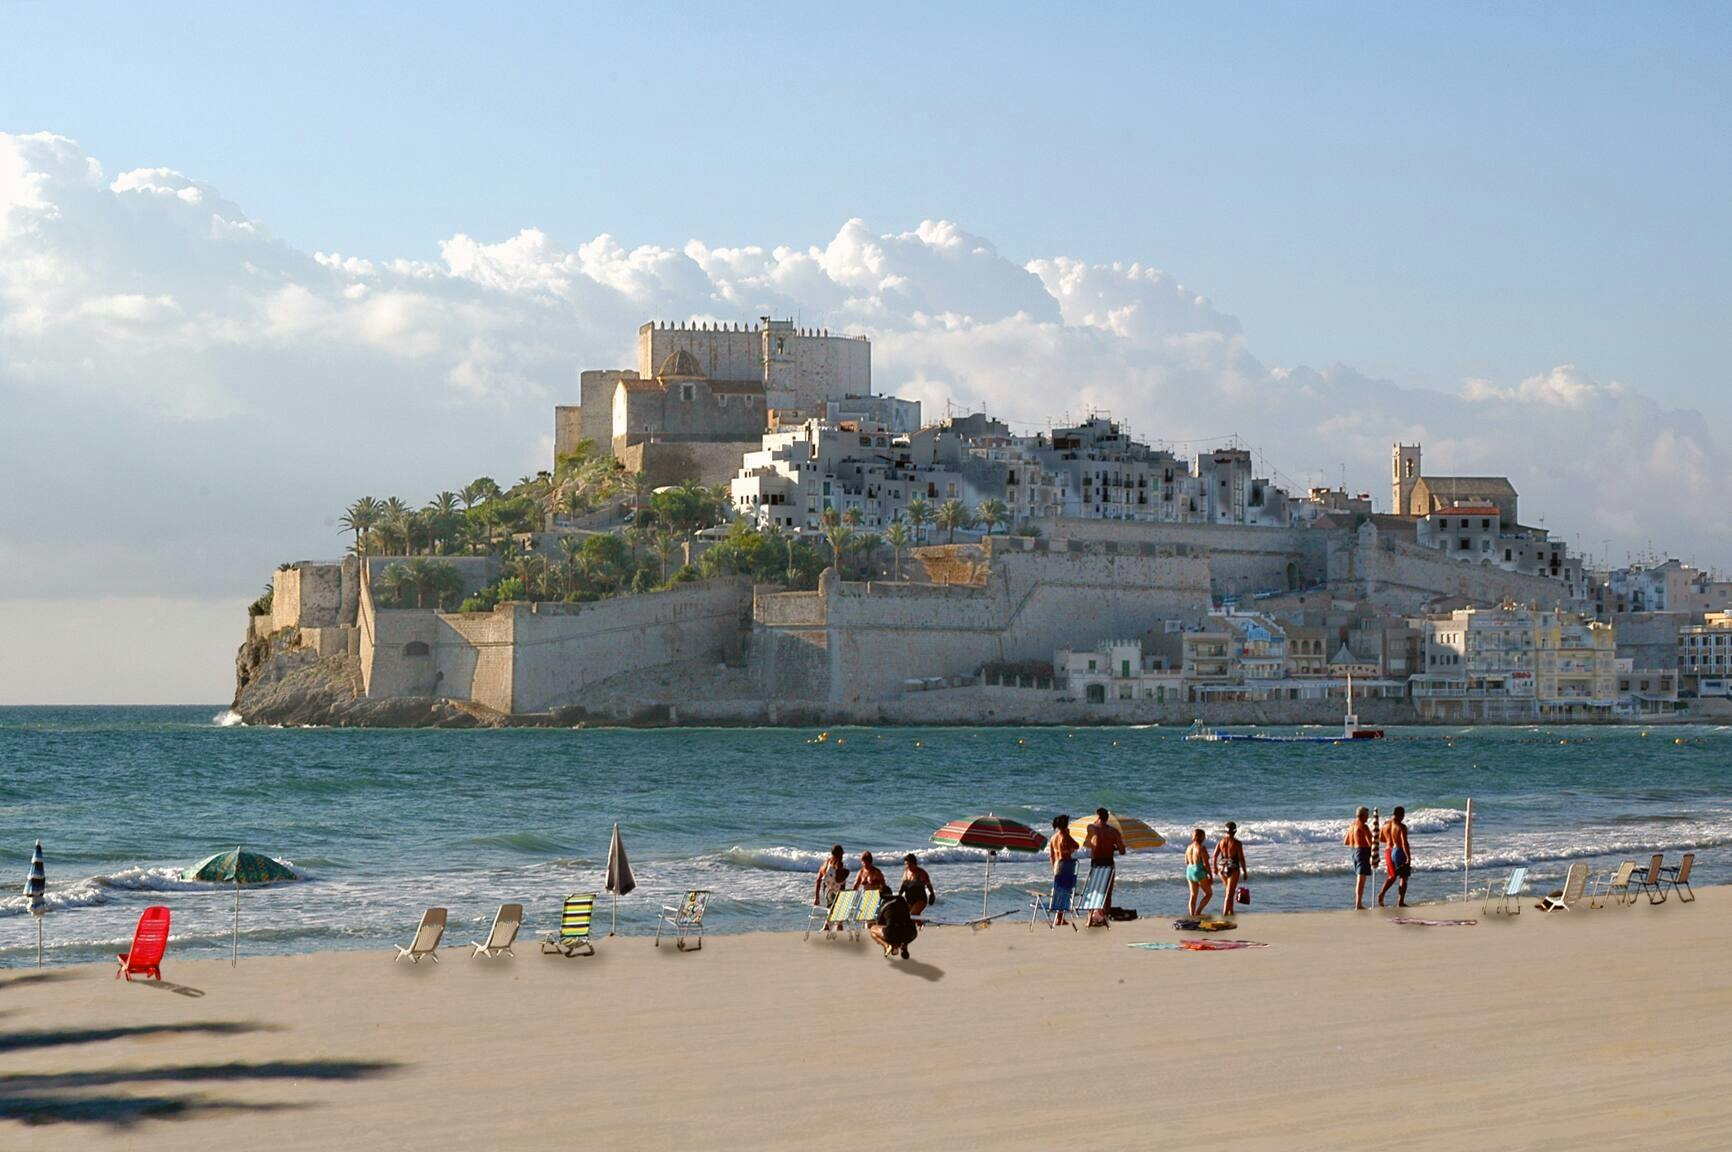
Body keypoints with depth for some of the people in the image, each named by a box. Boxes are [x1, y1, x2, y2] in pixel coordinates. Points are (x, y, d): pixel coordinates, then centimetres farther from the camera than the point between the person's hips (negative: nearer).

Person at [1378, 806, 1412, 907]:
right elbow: (1404, 843, -22)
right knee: (1403, 878, 4)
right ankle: (1400, 902, 1)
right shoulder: (1401, 827, -16)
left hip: (1389, 852, 6)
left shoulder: (1386, 825, 4)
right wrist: (1408, 858, -20)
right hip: (1399, 852, -6)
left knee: (1392, 876, 21)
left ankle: (1381, 893, 1)